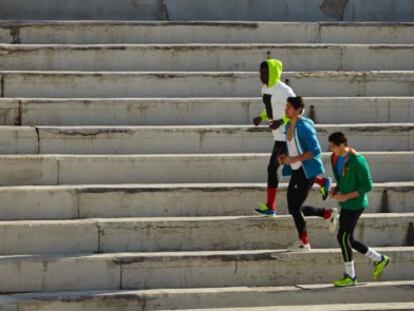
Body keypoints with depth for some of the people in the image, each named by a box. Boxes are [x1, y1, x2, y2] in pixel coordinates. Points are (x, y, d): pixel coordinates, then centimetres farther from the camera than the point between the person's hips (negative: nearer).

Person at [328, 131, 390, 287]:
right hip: (346, 205, 9)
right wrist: (335, 190, 0)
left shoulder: (357, 161, -19)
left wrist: (346, 196, -20)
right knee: (348, 240, 12)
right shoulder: (336, 158, 6)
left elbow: (367, 186, -18)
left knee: (343, 237, -7)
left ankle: (350, 277, 6)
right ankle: (379, 259, 27)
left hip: (355, 205, -9)